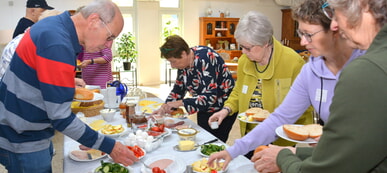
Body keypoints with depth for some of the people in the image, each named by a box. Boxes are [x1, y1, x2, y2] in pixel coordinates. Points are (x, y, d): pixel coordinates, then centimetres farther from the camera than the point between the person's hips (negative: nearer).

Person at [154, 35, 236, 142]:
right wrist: (165, 107, -4)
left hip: (222, 109, -8)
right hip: (205, 111, 8)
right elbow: (179, 88, 9)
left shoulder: (204, 59, -26)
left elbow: (210, 97, -31)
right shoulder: (184, 61, -3)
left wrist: (180, 103, -29)